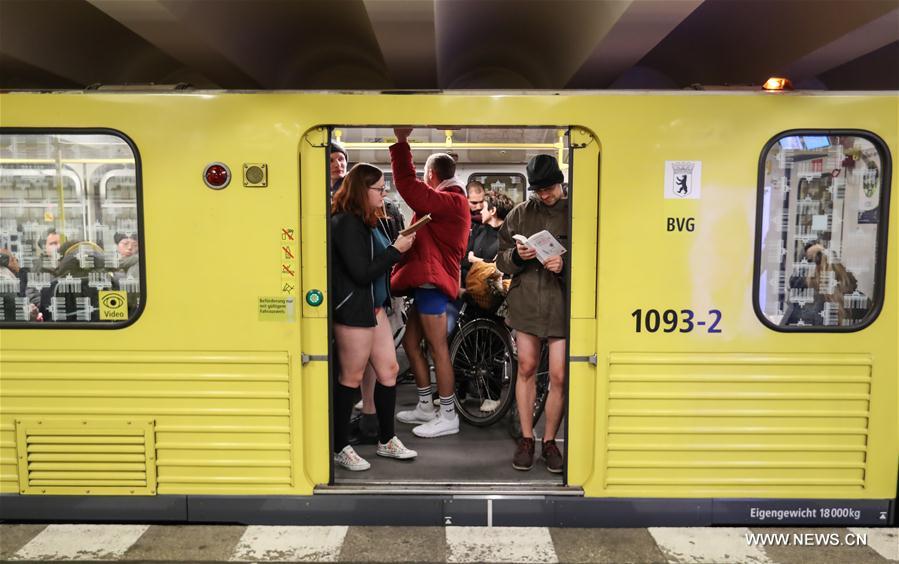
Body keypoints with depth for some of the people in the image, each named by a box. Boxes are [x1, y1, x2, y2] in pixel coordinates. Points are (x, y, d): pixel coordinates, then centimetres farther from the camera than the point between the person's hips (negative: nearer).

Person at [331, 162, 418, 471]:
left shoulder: (367, 221, 14)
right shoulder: (346, 224, -17)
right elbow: (362, 273, -20)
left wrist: (398, 246, 2)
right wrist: (396, 249, -15)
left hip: (373, 306, 10)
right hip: (353, 309, -10)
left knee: (388, 370, 11)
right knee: (351, 377, 1)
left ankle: (387, 440, 25)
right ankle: (340, 448, 16)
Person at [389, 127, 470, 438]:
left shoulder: (448, 201, -13)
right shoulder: (452, 201, 21)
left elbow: (408, 185, -24)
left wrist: (401, 141, -21)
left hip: (432, 283, -11)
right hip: (428, 281, 11)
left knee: (438, 349, -5)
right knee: (410, 343, 14)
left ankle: (448, 416, 4)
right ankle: (426, 407, 24)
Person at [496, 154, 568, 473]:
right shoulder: (520, 213, 10)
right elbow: (501, 260, 12)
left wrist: (566, 264, -18)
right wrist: (516, 255, -9)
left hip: (562, 301, -2)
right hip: (526, 299, 3)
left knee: (559, 376, -2)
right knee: (526, 368, 8)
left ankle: (549, 442, 17)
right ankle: (526, 439, 22)